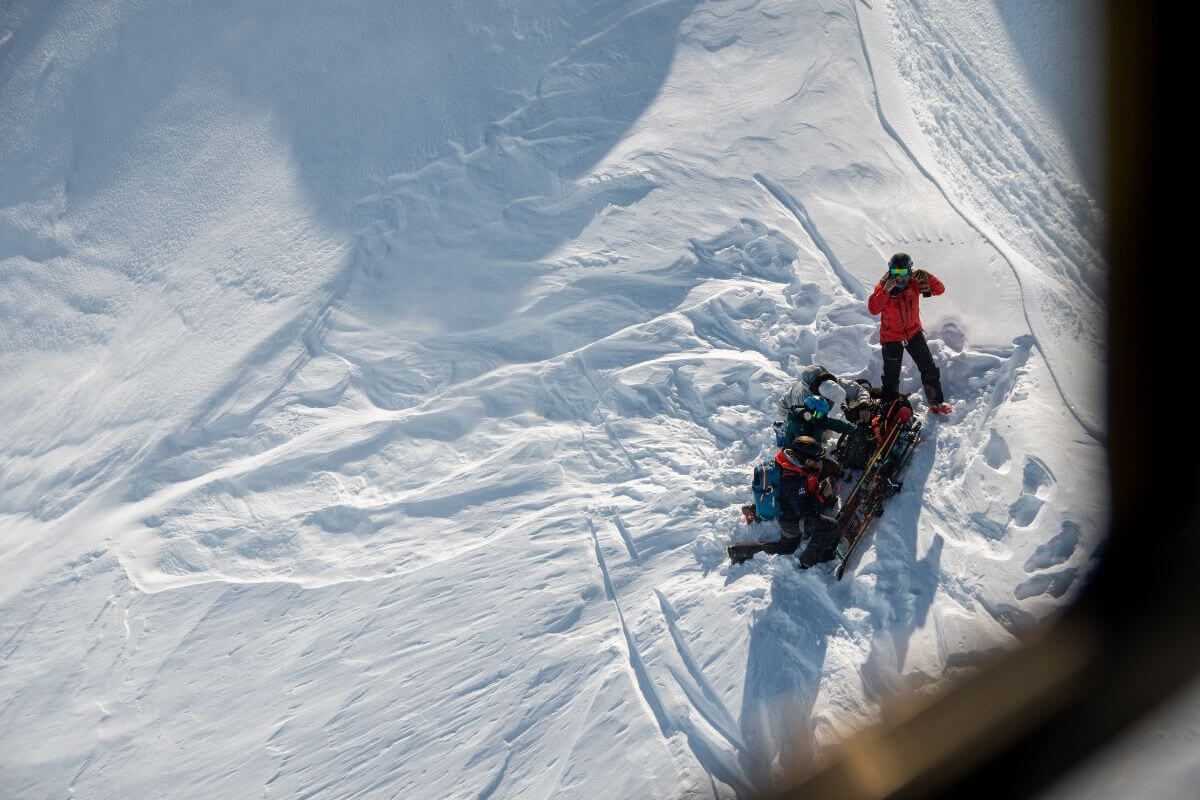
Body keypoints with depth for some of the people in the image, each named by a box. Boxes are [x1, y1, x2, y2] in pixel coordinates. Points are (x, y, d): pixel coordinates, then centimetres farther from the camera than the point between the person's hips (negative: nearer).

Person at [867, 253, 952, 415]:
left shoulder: (914, 283, -9)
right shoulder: (883, 286, -18)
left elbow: (939, 289, -10)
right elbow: (873, 309, -30)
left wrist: (927, 278, -27)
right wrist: (885, 291, -39)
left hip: (914, 332, 3)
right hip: (891, 337, -3)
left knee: (929, 369, 8)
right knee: (891, 376, 9)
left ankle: (936, 402, 24)